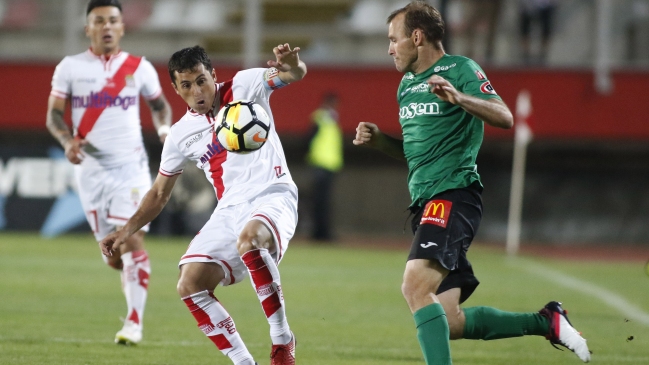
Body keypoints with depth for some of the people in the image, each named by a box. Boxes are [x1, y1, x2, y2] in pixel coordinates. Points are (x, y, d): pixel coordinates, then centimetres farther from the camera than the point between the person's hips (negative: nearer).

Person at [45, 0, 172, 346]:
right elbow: (54, 113, 3)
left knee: (132, 238, -17)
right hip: (91, 169, 1)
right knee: (113, 256, 3)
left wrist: (164, 127, -4)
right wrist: (68, 140, -17)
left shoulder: (139, 68, 4)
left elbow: (159, 103, 18)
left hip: (131, 165, -1)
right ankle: (133, 276, 37)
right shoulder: (70, 67, 2)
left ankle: (134, 321, -12)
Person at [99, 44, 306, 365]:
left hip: (272, 197, -6)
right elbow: (160, 193, 20)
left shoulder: (243, 87, 1)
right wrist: (126, 231, 10)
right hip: (229, 211, 6)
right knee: (190, 284, -13)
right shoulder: (181, 134, 11)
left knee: (250, 238, -39)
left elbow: (295, 74, -13)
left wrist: (292, 65, -38)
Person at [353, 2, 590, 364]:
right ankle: (546, 322, 15)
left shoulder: (460, 69, -4)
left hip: (453, 195, -9)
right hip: (427, 202, 9)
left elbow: (504, 117, -16)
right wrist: (378, 140, 12)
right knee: (448, 322, 2)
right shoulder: (407, 84, 21)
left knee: (416, 286, -28)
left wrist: (458, 97, -31)